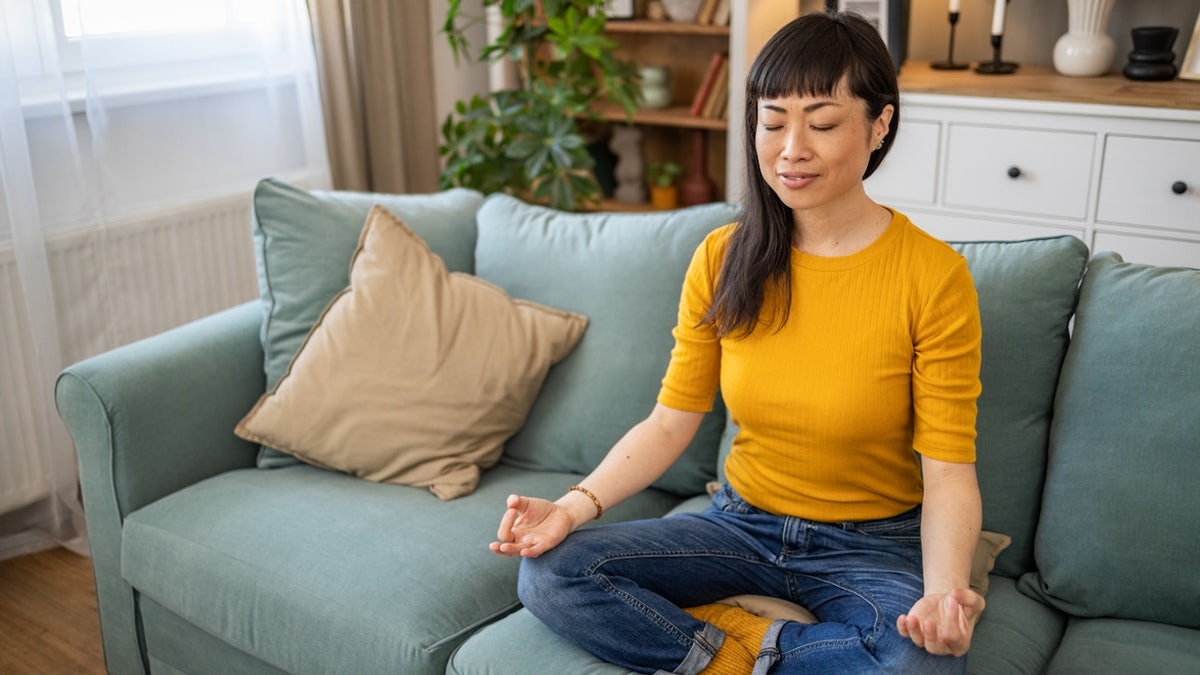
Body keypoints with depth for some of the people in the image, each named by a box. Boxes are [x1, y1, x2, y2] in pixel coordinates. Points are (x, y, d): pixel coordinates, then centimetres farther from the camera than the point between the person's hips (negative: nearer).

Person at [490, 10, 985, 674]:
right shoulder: (722, 259, -4)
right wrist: (574, 506, -17)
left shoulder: (934, 276, -15)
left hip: (872, 544, -2)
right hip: (742, 522, 3)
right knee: (548, 574, -17)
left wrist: (946, 589, -34)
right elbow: (671, 421, -1)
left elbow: (948, 471, -14)